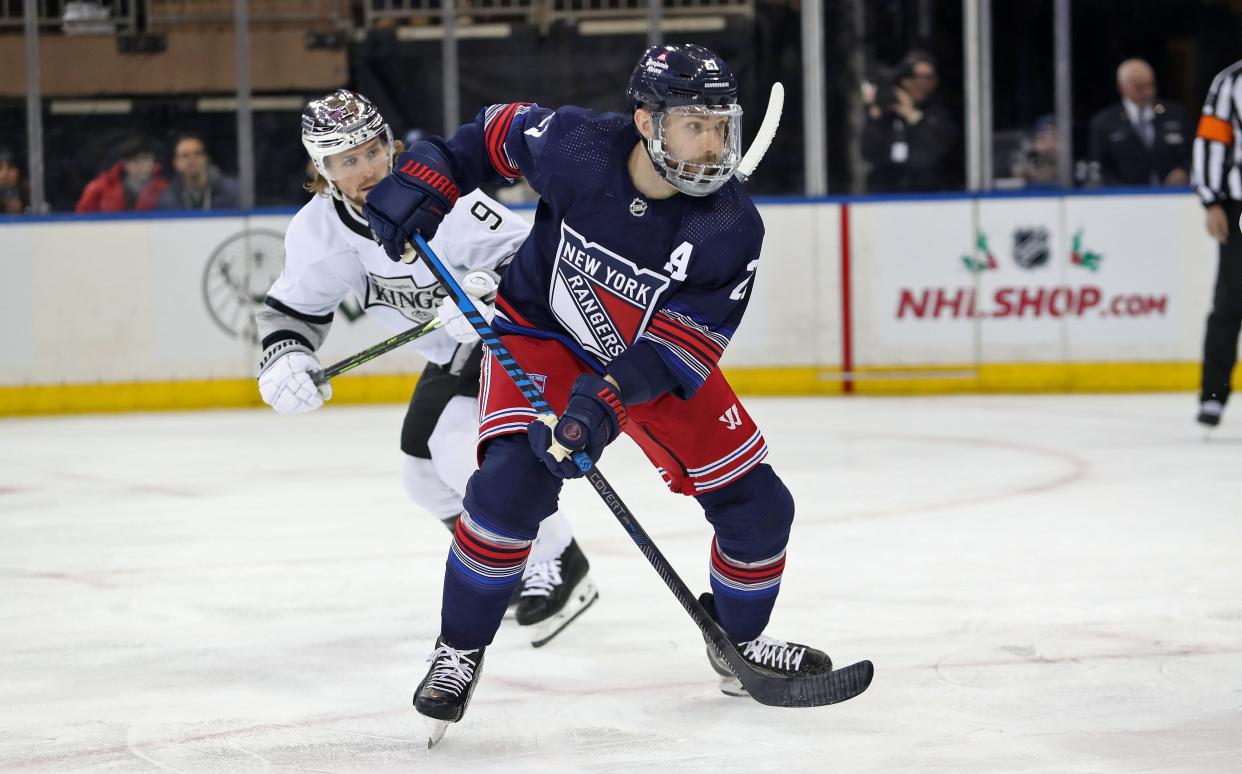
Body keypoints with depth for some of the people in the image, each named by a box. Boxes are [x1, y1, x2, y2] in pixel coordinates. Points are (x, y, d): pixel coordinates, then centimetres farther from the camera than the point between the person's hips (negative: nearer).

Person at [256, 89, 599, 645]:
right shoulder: (318, 229, -11)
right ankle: (518, 565, 33)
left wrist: (494, 290, -49)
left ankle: (558, 565, -11)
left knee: (459, 444, -25)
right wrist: (284, 358, -22)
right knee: (425, 476, 11)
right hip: (455, 352, 9)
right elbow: (293, 306, -1)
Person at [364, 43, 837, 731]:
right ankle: (459, 651, -5)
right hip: (543, 332, -2)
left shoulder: (732, 228, -25)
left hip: (656, 357, 2)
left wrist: (606, 401, -37)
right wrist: (425, 179, -15)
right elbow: (498, 132, -5)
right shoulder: (573, 146, -27)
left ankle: (739, 644, 30)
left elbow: (683, 343, -26)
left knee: (757, 506, -1)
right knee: (513, 481, -26)